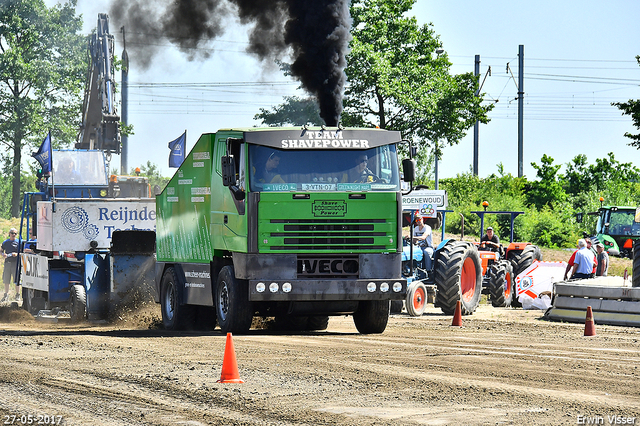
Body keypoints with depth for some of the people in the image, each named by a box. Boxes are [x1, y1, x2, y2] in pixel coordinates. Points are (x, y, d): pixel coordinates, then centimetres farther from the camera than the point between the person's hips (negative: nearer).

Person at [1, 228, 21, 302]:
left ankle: (17, 295, 6)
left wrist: (16, 254, -17)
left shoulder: (18, 242, 2)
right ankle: (6, 295, 18)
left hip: (15, 262, -3)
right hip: (7, 262, 3)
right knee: (6, 280, 6)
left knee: (16, 279, -3)